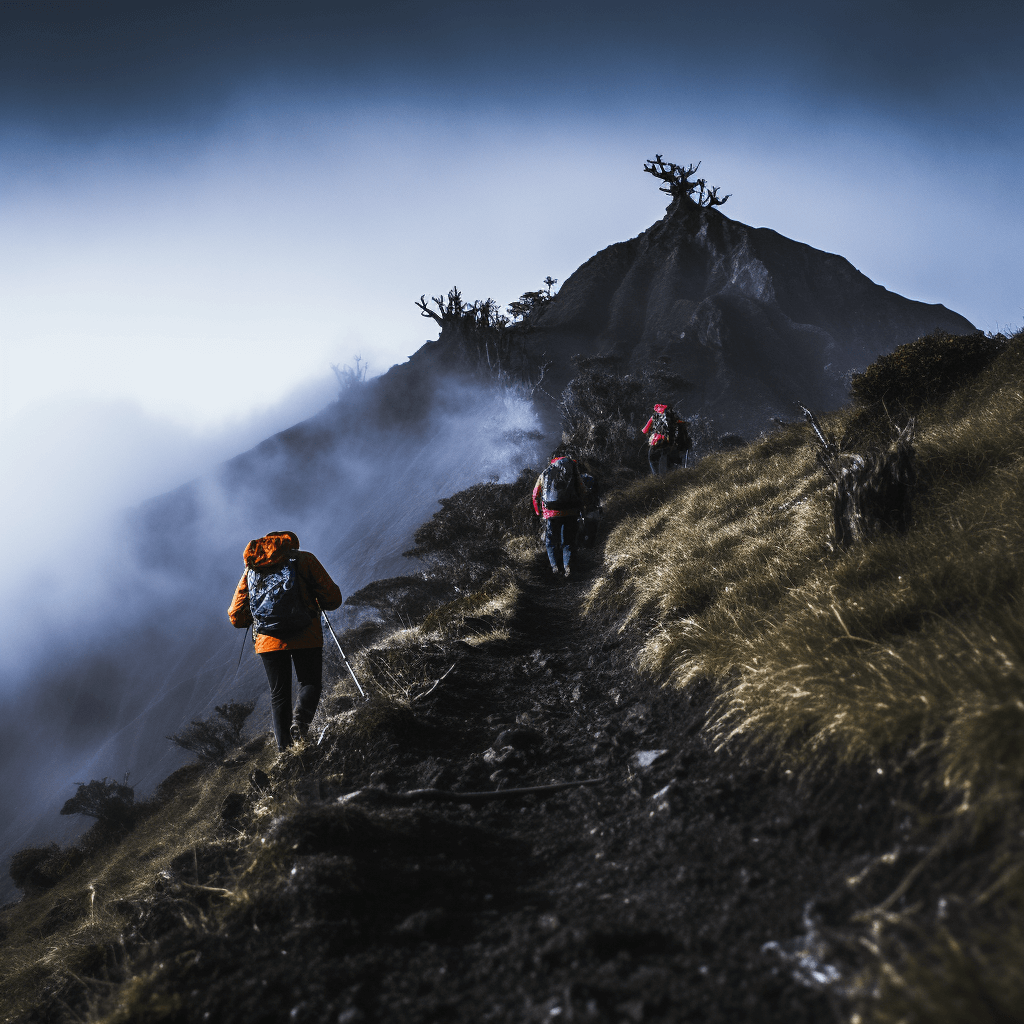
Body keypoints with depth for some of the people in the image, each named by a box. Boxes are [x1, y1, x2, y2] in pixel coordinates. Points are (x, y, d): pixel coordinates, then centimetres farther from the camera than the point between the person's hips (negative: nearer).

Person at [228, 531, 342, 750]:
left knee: (278, 694, 13)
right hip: (305, 637, -3)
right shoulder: (303, 559, 6)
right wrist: (317, 604, 23)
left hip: (268, 641, 3)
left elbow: (236, 617, 13)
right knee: (310, 683, 13)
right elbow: (333, 598, 0)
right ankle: (300, 720, -17)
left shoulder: (251, 569, 16)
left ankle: (285, 749, 4)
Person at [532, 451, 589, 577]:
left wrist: (538, 512, 25)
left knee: (551, 542, 12)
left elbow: (536, 495, 14)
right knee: (567, 541, 11)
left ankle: (555, 565, -4)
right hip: (570, 513, 0)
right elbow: (583, 491, 6)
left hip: (551, 514, 0)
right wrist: (580, 508, 19)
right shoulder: (573, 471, 9)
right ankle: (567, 566, -6)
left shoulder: (545, 474, 11)